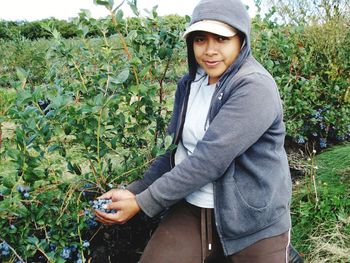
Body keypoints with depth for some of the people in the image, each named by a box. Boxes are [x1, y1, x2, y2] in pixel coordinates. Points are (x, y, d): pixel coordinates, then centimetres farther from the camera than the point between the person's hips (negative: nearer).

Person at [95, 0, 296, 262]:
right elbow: (174, 150, 8)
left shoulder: (255, 88, -20)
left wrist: (143, 203, -21)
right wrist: (135, 191, -4)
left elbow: (209, 158, -25)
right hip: (191, 210, 5)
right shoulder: (189, 84, 4)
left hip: (253, 223, -5)